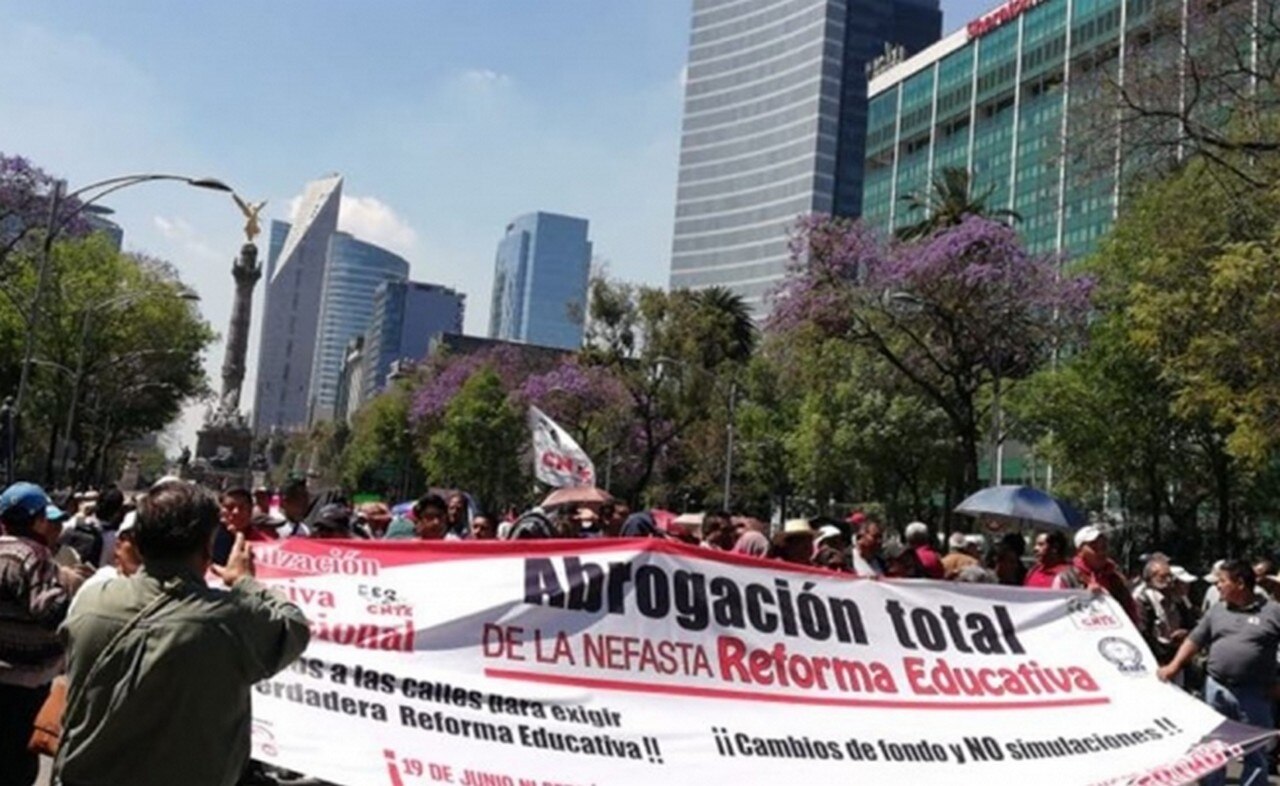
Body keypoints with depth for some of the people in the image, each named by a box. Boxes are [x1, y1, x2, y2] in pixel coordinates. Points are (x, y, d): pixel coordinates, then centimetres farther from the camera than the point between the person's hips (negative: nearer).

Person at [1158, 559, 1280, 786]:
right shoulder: (1216, 611, 9)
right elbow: (1194, 640, 12)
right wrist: (1174, 666, 3)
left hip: (1254, 694, -4)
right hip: (1217, 690, 4)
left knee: (1255, 753, 6)